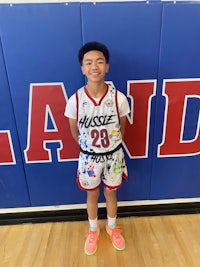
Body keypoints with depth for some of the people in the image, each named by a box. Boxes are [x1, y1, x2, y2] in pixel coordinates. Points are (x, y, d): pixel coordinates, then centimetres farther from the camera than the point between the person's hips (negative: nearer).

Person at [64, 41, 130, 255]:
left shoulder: (119, 98, -18)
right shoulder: (75, 100, -19)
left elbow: (122, 128, 0)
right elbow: (75, 132, -2)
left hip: (113, 156, 0)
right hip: (89, 157, 0)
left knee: (111, 193, 22)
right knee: (92, 195, 21)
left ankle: (112, 227, 52)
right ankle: (93, 230, 50)